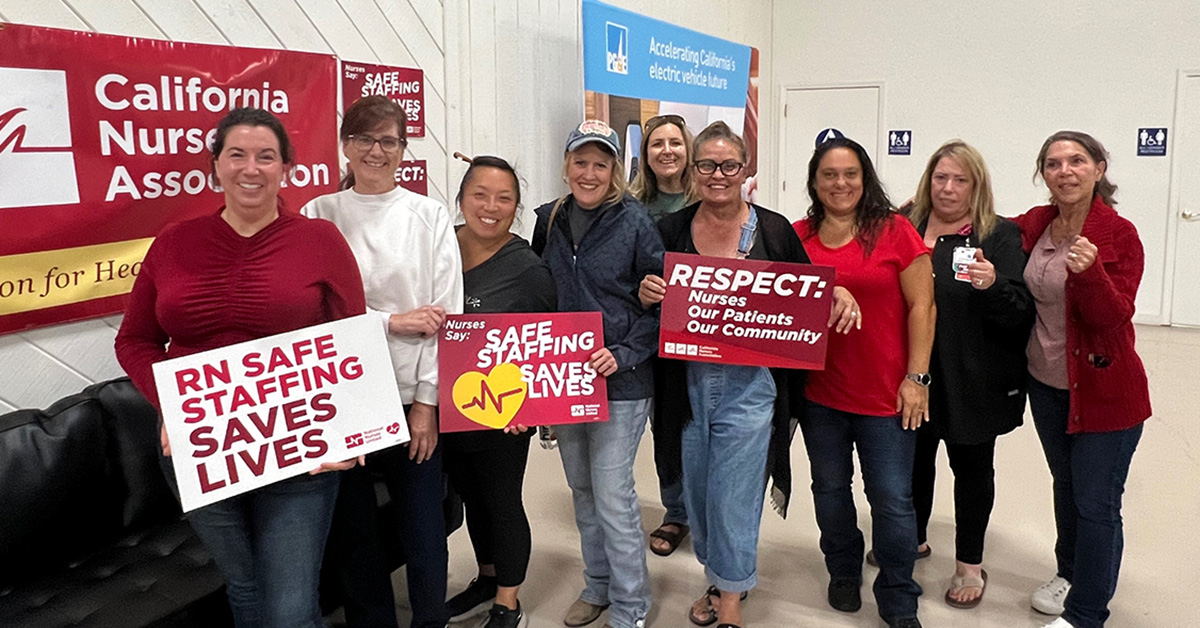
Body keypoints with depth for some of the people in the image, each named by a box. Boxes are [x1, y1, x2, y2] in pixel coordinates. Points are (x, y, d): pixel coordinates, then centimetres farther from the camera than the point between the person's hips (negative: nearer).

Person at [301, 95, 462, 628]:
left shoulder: (430, 216, 3)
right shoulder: (319, 215, 3)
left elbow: (446, 315, -1)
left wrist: (426, 401, -6)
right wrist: (391, 321, -13)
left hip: (413, 399, 0)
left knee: (424, 530, 6)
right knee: (351, 530, 10)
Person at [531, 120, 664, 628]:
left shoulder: (636, 223, -8)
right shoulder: (549, 220, 6)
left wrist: (624, 354, -18)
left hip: (619, 381, -5)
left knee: (612, 494, -3)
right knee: (581, 489, 17)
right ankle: (597, 585, 36)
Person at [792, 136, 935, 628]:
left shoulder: (894, 231, -6)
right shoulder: (797, 237, 2)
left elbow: (921, 306, -5)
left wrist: (916, 377, -8)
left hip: (885, 394, -3)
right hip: (819, 390, 3)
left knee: (892, 499, 5)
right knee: (830, 488, 18)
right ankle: (843, 573, 41)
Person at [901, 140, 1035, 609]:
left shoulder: (1001, 236, -6)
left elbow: (1021, 313, -11)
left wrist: (993, 286, -30)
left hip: (974, 380, -3)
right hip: (913, 374, 3)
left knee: (971, 466, 12)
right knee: (914, 458, 17)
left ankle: (970, 564, 29)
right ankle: (913, 538, 41)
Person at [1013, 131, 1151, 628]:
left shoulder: (1119, 234, -16)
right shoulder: (1036, 224, -1)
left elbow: (1115, 318, -21)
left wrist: (1089, 270, -38)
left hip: (1103, 390, -5)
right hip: (1046, 382, 6)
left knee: (1096, 503, 2)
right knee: (1065, 484, 22)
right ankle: (1070, 572, 43)